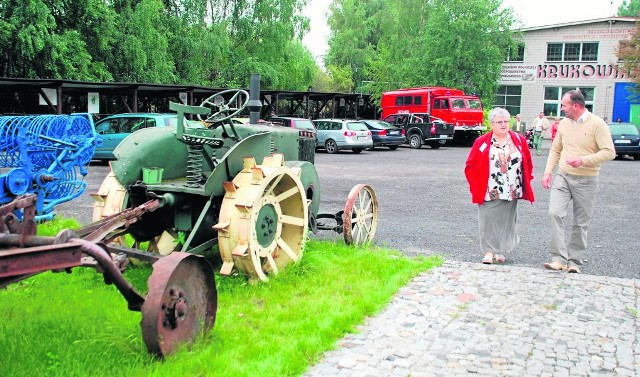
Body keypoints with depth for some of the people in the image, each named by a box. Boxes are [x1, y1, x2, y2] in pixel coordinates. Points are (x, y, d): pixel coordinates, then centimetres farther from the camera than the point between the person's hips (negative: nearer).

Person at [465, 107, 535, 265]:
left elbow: (528, 163, 14)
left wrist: (526, 181, 8)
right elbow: (470, 166, 1)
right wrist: (475, 185, -4)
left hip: (511, 192, 3)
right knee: (488, 220, -3)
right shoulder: (482, 142, -2)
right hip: (489, 193, -3)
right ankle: (489, 251, 5)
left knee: (506, 221, 10)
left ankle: (500, 251, 24)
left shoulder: (519, 140, 5)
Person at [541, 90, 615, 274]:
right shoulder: (564, 123, 6)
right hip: (562, 177, 4)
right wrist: (548, 172, 4)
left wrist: (583, 160, -25)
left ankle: (574, 261, 17)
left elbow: (609, 152, -14)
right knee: (555, 213, -14)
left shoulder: (597, 124, -10)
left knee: (581, 223, 5)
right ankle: (559, 258, -11)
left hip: (586, 181, -3)